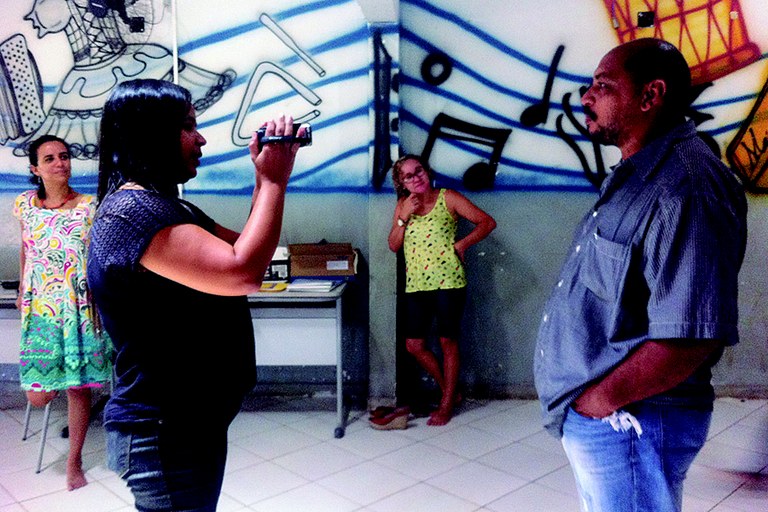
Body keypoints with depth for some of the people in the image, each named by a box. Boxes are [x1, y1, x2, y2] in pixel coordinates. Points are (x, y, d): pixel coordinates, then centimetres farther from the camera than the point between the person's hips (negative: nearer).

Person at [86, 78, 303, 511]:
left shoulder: (163, 205, 11)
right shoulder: (132, 211, -22)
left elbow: (242, 248, 14)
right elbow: (242, 273, -33)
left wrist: (267, 179, 1)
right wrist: (274, 181, -20)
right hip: (166, 433, -10)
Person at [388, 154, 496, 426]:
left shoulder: (448, 198, -2)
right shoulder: (403, 205, 11)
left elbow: (487, 222, -4)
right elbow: (393, 245, 6)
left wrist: (461, 244, -12)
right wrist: (404, 217, -6)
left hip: (448, 281, -5)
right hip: (416, 285, 5)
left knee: (448, 342, 2)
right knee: (414, 345, 5)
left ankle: (447, 403, 17)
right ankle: (448, 390, 26)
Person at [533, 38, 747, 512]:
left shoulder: (686, 187, -22)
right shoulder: (637, 176, 11)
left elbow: (691, 335, -30)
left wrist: (601, 397, -18)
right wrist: (588, 399, 10)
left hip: (627, 422, -9)